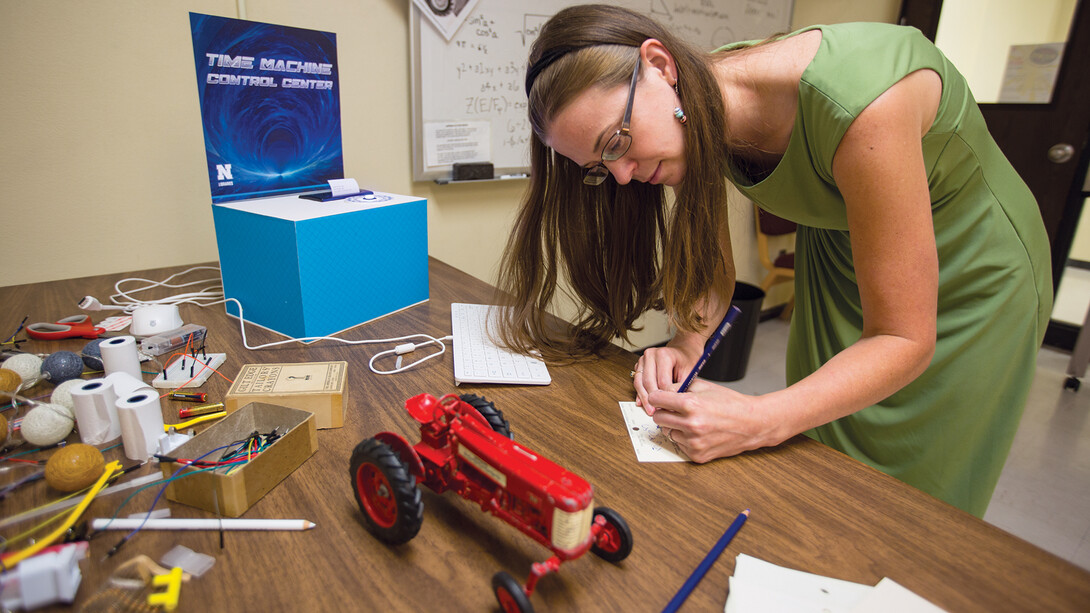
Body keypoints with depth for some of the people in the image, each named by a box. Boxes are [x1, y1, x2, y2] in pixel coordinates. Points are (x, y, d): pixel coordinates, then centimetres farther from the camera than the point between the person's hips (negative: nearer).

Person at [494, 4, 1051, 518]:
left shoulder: (856, 101, -38)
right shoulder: (700, 108, -17)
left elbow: (906, 339, -32)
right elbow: (712, 267, -6)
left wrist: (760, 421, -43)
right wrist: (688, 345, -25)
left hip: (974, 281, -4)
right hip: (838, 252, 5)